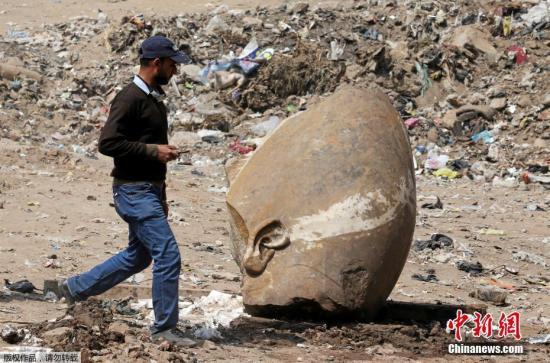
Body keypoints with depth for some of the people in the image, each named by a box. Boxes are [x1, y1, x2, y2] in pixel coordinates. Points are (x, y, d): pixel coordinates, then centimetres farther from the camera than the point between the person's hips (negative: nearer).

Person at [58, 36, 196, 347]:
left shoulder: (155, 99, 14)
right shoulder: (130, 99, -16)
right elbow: (108, 143, -24)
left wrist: (162, 196, 23)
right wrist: (153, 151, -22)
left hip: (149, 190, 10)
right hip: (134, 192, -10)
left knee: (139, 256, 19)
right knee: (168, 255, -11)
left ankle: (76, 287, 32)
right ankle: (165, 329, -3)